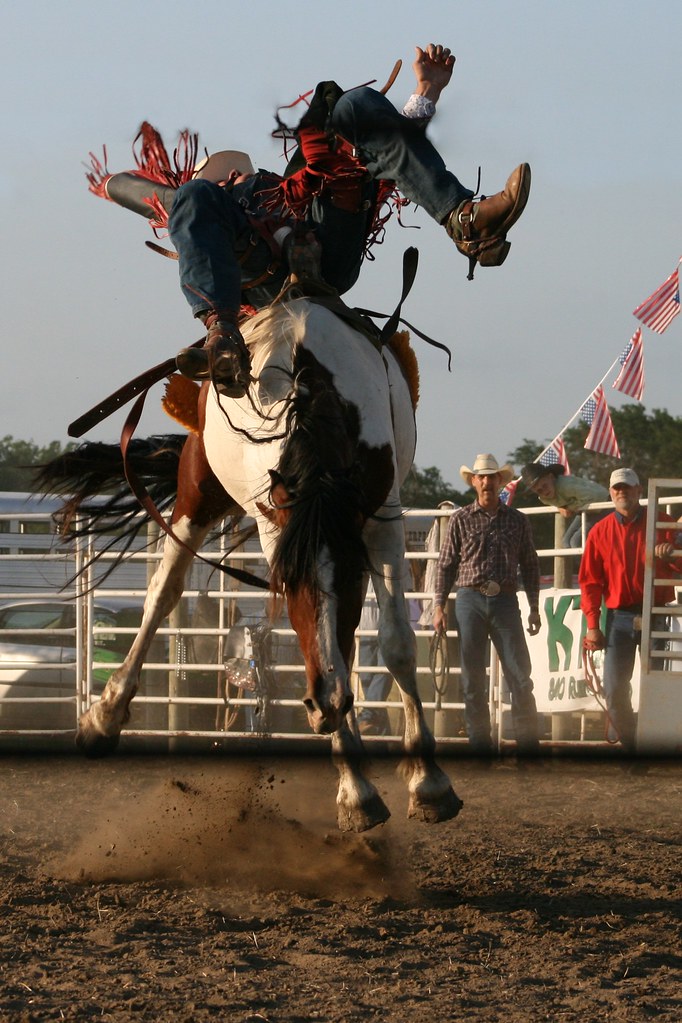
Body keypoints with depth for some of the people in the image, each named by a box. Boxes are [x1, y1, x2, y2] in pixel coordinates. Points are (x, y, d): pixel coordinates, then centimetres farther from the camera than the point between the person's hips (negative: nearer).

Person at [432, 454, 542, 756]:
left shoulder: (517, 520, 9)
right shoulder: (461, 519, 5)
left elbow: (530, 565, 12)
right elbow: (446, 565, 6)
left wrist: (534, 609, 8)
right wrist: (439, 606, 0)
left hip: (505, 601, 0)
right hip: (470, 600, 0)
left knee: (520, 675, -5)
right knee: (473, 680, 2)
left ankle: (529, 746, -2)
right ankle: (480, 746, 8)